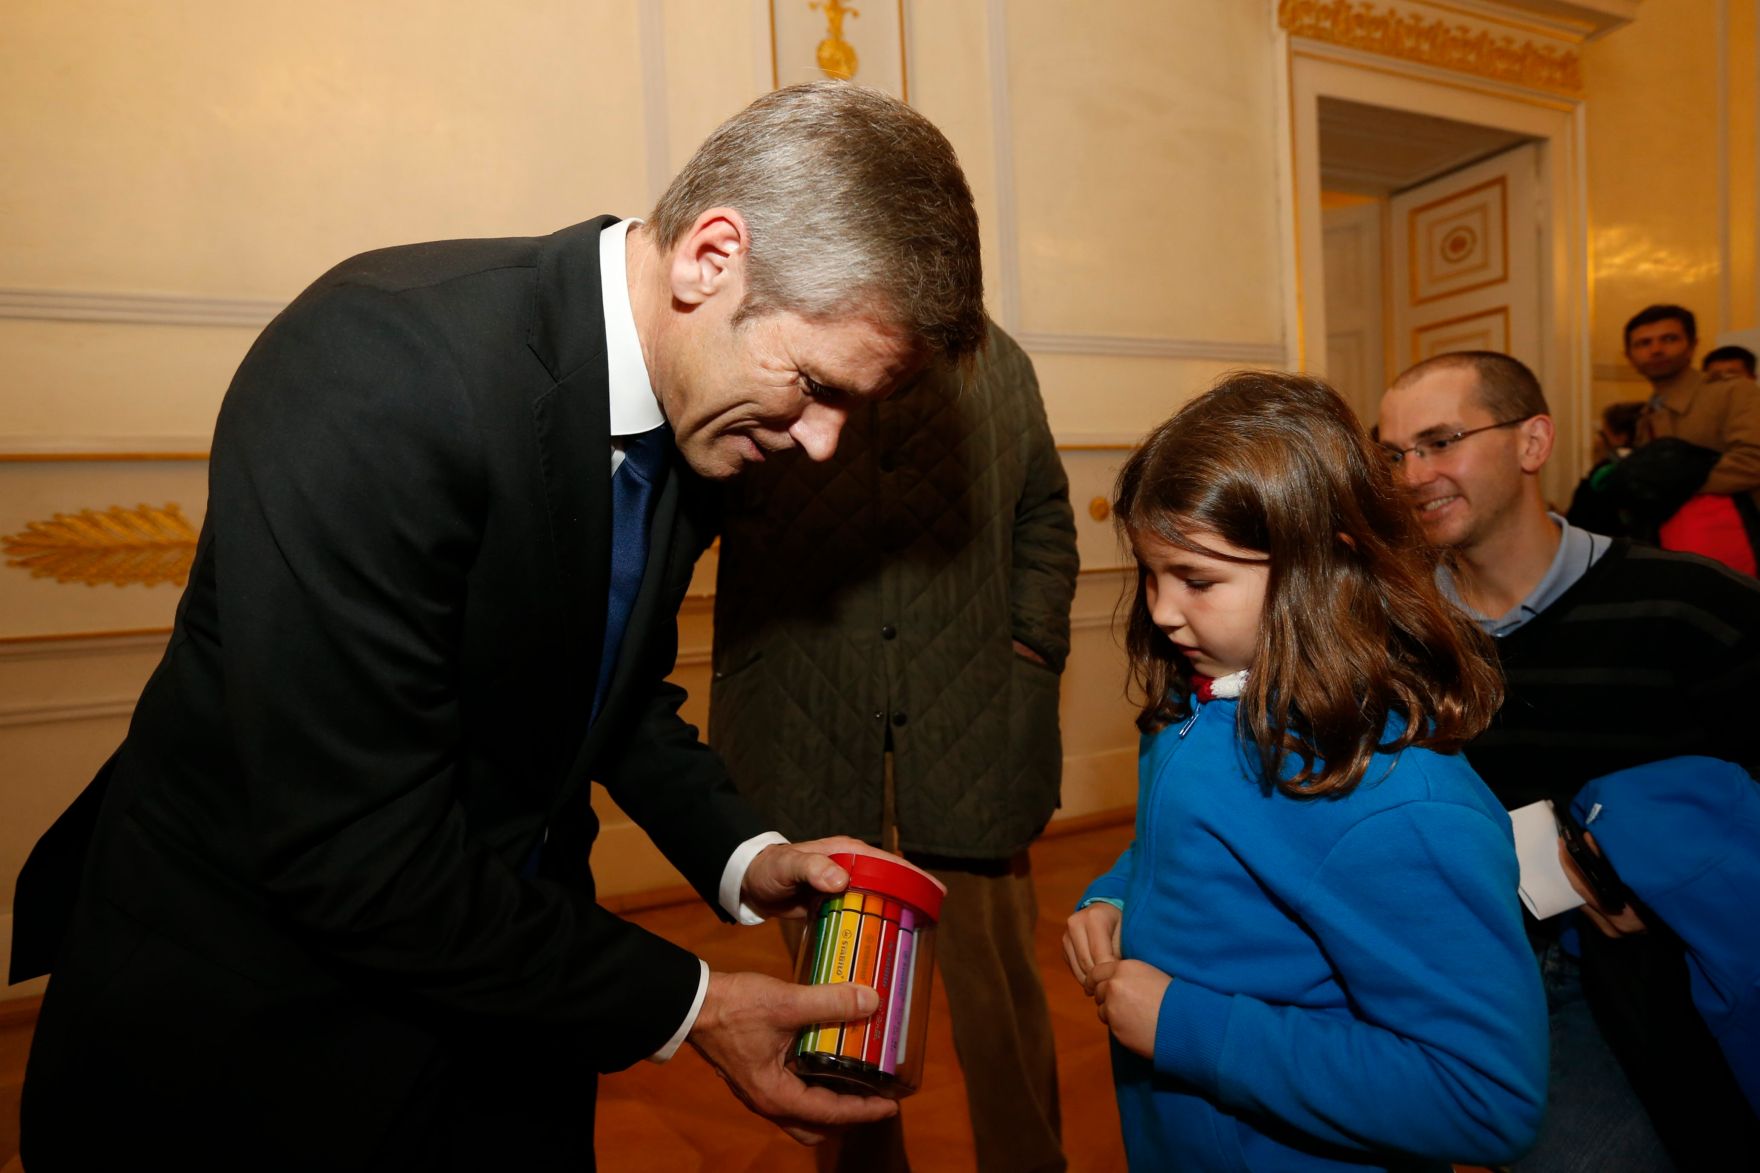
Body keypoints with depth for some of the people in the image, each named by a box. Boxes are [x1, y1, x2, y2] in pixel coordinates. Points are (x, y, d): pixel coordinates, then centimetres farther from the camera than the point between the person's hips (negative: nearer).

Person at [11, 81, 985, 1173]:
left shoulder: (700, 410, -6)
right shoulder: (376, 366, -29)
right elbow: (357, 850, -28)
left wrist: (743, 856, -7)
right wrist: (684, 1004, -20)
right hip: (249, 1016, -5)